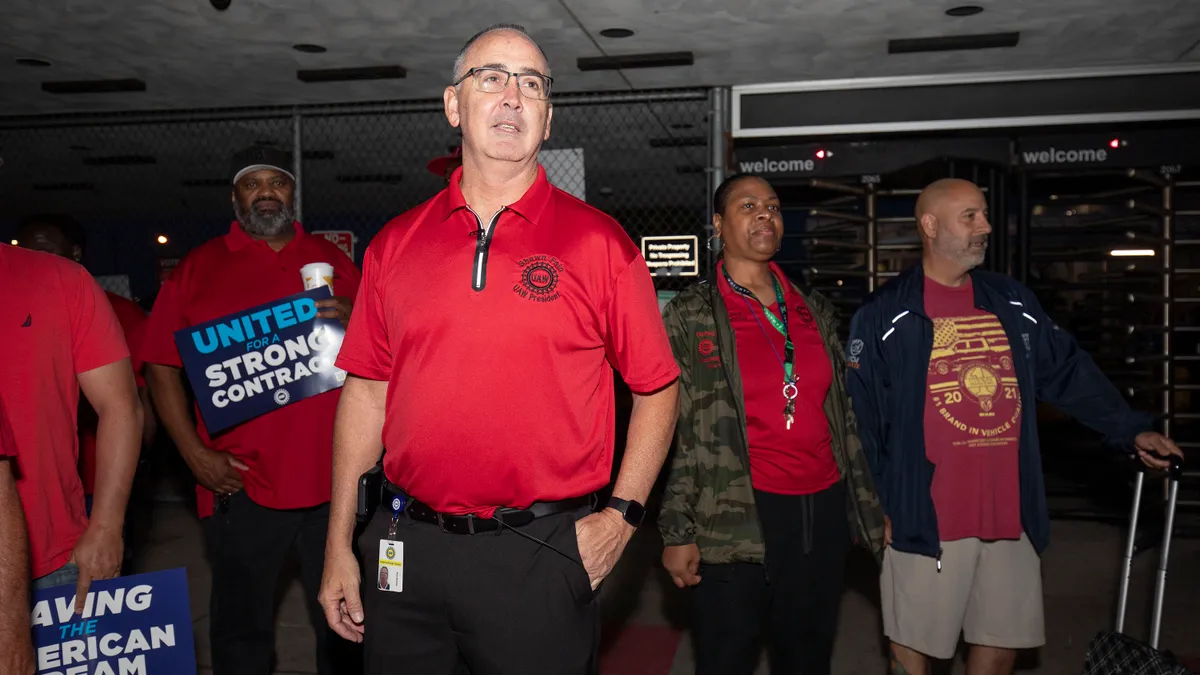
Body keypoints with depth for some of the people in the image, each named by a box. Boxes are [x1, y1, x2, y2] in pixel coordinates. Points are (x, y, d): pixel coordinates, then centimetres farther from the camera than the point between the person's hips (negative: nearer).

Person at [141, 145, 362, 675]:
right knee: (242, 632, 11)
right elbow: (161, 367, 1)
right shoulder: (198, 268, 4)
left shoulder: (333, 261, 10)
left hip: (333, 478, 2)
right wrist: (196, 454, -7)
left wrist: (350, 322, -9)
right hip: (243, 483, -1)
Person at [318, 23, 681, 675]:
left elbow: (657, 387, 1)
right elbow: (366, 392, 8)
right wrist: (338, 545, 7)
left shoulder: (599, 243, -3)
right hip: (406, 550, 3)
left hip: (540, 555, -2)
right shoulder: (396, 243, 5)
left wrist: (621, 513, -7)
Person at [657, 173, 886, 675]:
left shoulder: (815, 311, 11)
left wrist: (868, 510, 13)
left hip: (824, 512, 5)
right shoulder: (689, 316, -3)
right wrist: (678, 532, -10)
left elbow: (844, 417, 14)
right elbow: (671, 431, -6)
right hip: (735, 524, -4)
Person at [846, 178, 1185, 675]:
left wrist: (1131, 430, 10)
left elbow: (1069, 373, 16)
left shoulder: (1013, 303, 10)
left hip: (1011, 514, 5)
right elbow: (861, 419, -8)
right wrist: (877, 505, -9)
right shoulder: (884, 316, -6)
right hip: (925, 518, -5)